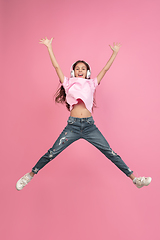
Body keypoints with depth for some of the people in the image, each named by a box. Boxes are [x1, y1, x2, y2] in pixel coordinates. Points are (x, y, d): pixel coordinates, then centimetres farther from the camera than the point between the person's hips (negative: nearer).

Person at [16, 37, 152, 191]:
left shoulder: (91, 84, 16)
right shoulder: (68, 83, 14)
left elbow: (105, 69, 17)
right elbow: (56, 66, 12)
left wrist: (115, 52, 19)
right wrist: (49, 47, 14)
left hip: (89, 125, 1)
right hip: (72, 125, -1)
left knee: (109, 152, 1)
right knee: (52, 153, 0)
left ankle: (134, 178, 7)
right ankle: (30, 175, 17)